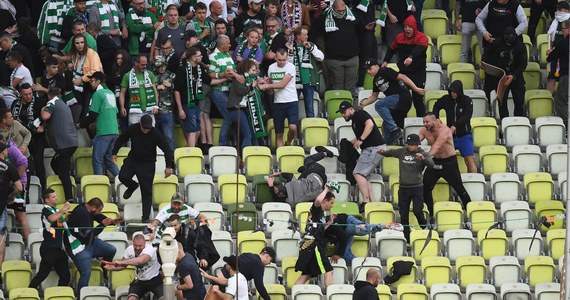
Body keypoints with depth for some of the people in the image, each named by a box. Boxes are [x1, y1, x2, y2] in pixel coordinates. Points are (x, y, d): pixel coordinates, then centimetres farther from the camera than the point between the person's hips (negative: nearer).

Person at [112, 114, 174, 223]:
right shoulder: (132, 129, -11)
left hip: (148, 164, -2)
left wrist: (169, 166, -21)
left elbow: (167, 149, -14)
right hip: (132, 160, 2)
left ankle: (146, 217, 3)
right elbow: (120, 140, 6)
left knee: (146, 191, -4)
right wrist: (114, 152, -1)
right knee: (123, 176, -21)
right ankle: (132, 186, 17)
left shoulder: (155, 134, -18)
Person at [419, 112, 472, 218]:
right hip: (435, 161, 6)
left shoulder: (444, 130, -24)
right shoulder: (424, 131, -4)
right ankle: (429, 213, 13)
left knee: (459, 187, 0)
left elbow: (437, 145, -38)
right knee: (426, 186, 2)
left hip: (449, 162, -6)